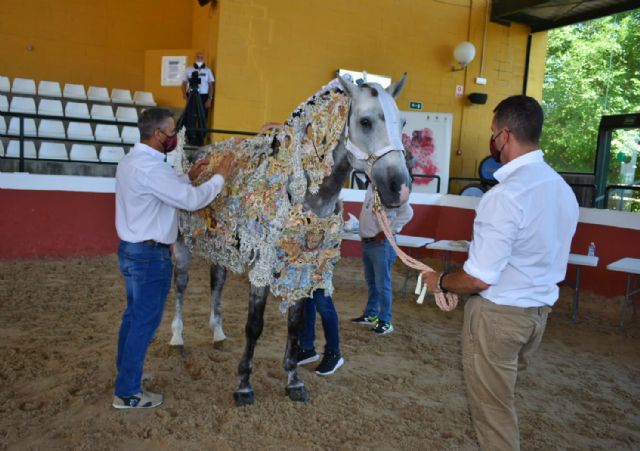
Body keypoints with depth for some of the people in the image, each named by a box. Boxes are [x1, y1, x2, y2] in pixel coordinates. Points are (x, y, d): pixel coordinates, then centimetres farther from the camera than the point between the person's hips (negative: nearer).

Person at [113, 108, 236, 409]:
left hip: (131, 249, 10)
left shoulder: (131, 160, 10)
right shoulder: (150, 167, -22)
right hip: (150, 255, -10)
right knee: (145, 322, 1)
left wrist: (188, 175, 12)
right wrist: (220, 177, -12)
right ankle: (127, 393, 12)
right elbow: (192, 200, -23)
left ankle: (126, 372, 36)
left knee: (133, 315, 21)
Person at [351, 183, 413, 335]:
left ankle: (385, 321, 9)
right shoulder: (371, 187, 8)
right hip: (367, 242, 9)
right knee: (371, 282, 18)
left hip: (381, 244, -8)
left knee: (382, 284, -2)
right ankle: (371, 315, 31)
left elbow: (407, 212, -26)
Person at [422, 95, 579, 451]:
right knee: (501, 395, 24)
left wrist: (440, 282, -6)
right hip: (540, 310, 8)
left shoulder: (505, 195, -25)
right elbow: (547, 261, 12)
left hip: (498, 313, -8)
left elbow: (479, 278, -24)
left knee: (492, 406, 10)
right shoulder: (563, 189, 3)